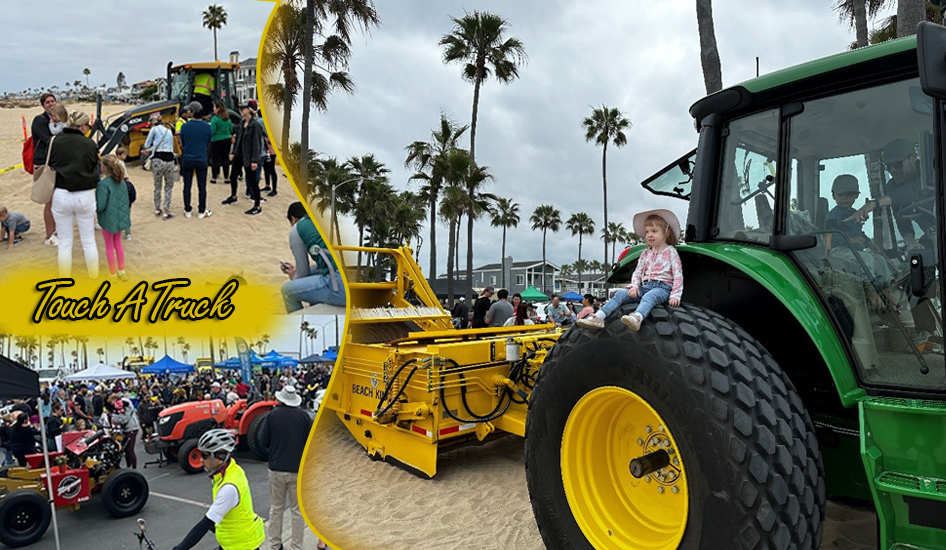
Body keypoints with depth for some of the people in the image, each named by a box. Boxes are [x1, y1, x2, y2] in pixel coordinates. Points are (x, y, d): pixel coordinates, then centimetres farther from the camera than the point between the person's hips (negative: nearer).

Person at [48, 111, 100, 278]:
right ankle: (94, 276, 21)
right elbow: (95, 170, 1)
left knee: (65, 242, 12)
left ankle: (64, 278, 22)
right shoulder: (90, 144, -7)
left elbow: (50, 167, 5)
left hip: (61, 195, 1)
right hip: (85, 196, -1)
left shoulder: (55, 142, -4)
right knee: (89, 241, 11)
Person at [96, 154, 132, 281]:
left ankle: (113, 273, 21)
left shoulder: (103, 184, -22)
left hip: (108, 219, -6)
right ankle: (121, 270, 27)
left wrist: (93, 207, -3)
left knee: (109, 246, 10)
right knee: (118, 243, 21)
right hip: (120, 217, 6)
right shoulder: (122, 182, -1)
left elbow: (101, 205, -21)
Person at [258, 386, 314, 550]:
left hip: (276, 468, 1)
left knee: (276, 508, 16)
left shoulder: (272, 415, -7)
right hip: (298, 469, -1)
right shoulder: (303, 416, -7)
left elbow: (263, 442, -3)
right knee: (297, 510, 9)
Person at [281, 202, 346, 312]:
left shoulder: (296, 229, 10)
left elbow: (303, 274, 15)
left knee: (287, 289, 14)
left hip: (342, 285, -7)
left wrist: (293, 277, 38)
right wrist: (296, 269, 47)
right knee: (312, 273, 35)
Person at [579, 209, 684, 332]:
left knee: (648, 296, -40)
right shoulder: (645, 254, 18)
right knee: (620, 294, -16)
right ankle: (599, 318, -31)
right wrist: (634, 286, -5)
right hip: (645, 286, 6)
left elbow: (678, 275, -2)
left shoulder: (670, 251, 3)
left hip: (662, 287, -6)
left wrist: (675, 295, -12)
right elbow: (637, 272, 15)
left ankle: (637, 318, -71)